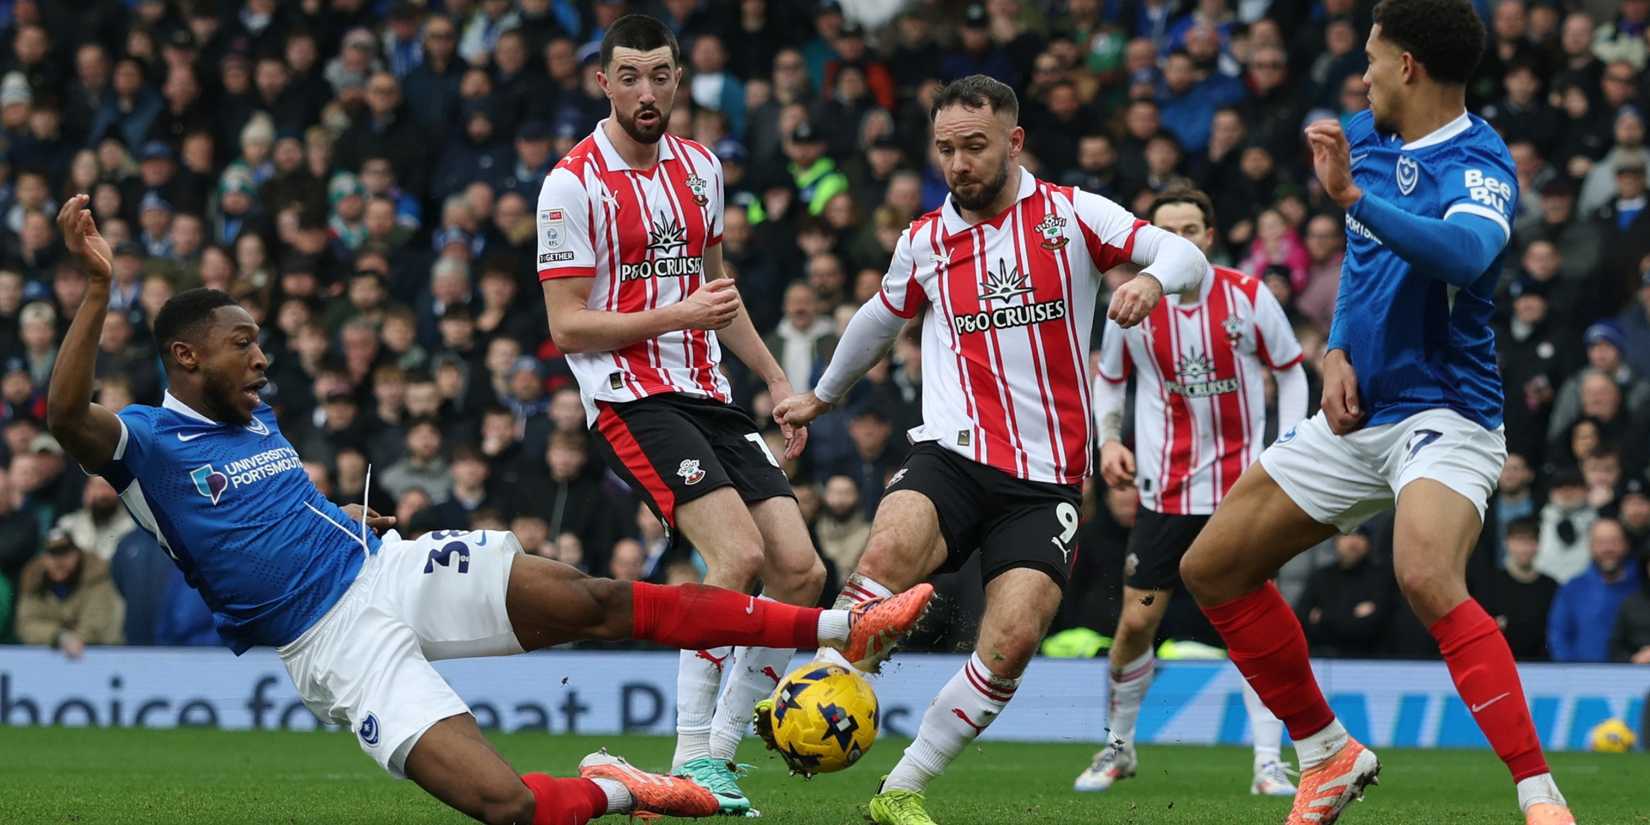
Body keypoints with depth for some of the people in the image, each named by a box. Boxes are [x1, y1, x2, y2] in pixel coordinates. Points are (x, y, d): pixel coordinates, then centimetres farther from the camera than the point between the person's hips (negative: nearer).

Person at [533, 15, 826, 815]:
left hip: (707, 396, 7)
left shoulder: (699, 166, 12)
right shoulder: (573, 184, -9)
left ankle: (720, 748, 8)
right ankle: (689, 761, -17)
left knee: (800, 572, -4)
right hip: (631, 397, -7)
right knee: (740, 553, -25)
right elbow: (568, 328, -10)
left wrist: (776, 379, 23)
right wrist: (676, 315, -19)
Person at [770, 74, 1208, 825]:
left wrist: (1153, 279, -29)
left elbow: (1185, 257, -5)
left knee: (1013, 639, -17)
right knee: (891, 550, -34)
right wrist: (824, 395, 45)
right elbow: (879, 319, 31)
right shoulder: (924, 242, 11)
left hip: (1046, 479, -1)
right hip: (952, 456, 1)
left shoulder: (1072, 214, 3)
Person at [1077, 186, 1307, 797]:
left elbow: (1290, 371, 6)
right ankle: (1118, 747, 21)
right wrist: (1108, 439, -3)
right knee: (1137, 622, 0)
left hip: (1242, 484, -1)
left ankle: (1269, 762, -2)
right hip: (1165, 489, 1)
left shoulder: (1248, 297, -6)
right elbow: (1109, 378, 13)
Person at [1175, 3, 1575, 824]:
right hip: (1357, 416, 9)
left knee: (1427, 579, -35)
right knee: (1212, 569, 9)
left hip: (1443, 415, -9)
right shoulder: (1364, 137, 7)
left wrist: (1354, 196, -46)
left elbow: (1464, 254, -39)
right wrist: (1337, 351, 6)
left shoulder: (1478, 166, -17)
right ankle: (1327, 753, 22)